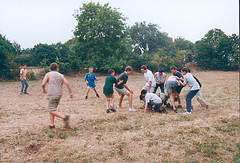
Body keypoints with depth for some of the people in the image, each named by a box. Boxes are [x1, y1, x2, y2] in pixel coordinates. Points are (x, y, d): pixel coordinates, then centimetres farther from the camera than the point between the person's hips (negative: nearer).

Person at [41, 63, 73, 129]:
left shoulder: (48, 74, -1)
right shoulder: (61, 75, 10)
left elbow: (43, 84, -9)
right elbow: (67, 84, -1)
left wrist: (44, 90, 12)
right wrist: (70, 92, 4)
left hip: (52, 95, -6)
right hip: (59, 94, 6)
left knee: (52, 110, -4)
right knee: (52, 109, 16)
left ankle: (64, 117, -22)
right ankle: (52, 124, 16)